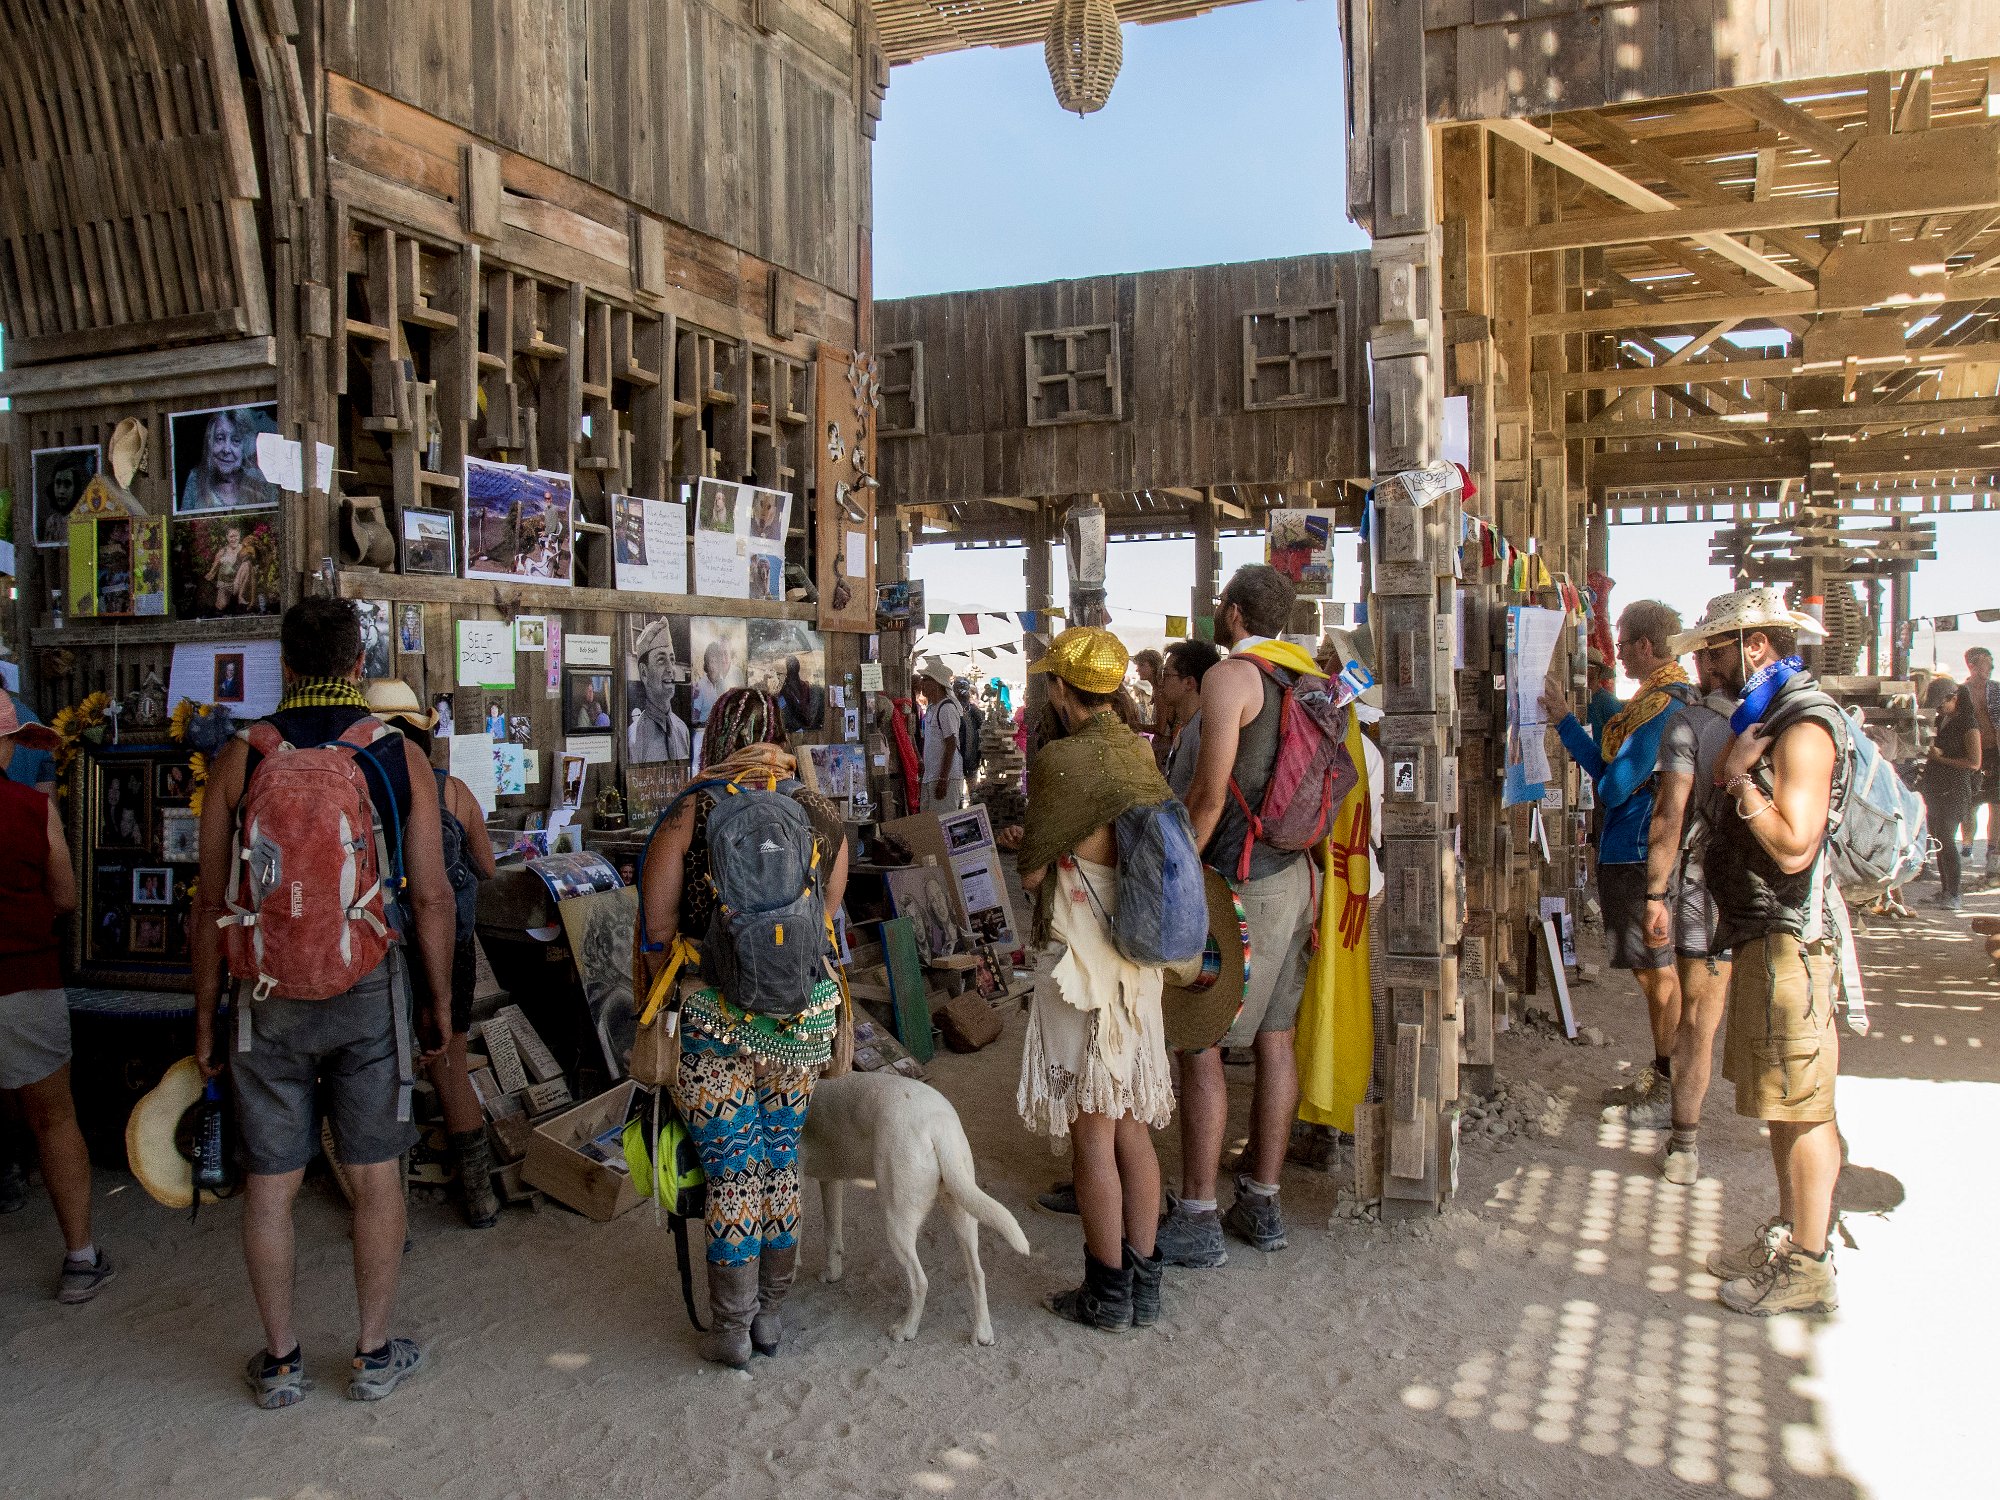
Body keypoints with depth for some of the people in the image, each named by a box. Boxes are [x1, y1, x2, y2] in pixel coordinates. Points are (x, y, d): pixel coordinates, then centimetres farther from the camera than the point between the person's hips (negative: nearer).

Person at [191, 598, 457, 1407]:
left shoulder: (242, 756, -4)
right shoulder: (401, 756, -4)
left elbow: (212, 902, -2)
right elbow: (431, 897, -3)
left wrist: (206, 1017, 7)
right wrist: (441, 1002, 8)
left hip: (268, 994, 0)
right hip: (368, 988, 0)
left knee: (270, 1184, 12)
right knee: (375, 1178, 11)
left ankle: (280, 1362, 25)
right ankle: (374, 1356, 22)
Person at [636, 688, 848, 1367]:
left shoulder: (688, 817, -6)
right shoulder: (823, 816, 3)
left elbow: (658, 936, -2)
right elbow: (827, 922, 9)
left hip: (718, 1018, -3)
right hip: (807, 1011, 3)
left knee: (730, 1172, 9)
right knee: (782, 1160, 18)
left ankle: (732, 1330, 22)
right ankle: (771, 1315, 31)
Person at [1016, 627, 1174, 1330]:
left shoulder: (1060, 759, -15)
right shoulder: (1143, 756, 5)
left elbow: (1031, 873, -10)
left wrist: (1027, 842, 12)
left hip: (1080, 964, -7)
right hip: (1139, 962, 7)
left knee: (1092, 1135, 4)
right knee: (1132, 1130, 14)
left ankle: (1107, 1295, 14)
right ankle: (1144, 1286, 23)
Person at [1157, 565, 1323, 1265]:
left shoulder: (1229, 676, -13)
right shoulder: (1306, 678, 13)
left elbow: (1209, 792, -19)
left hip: (1242, 883, -9)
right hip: (1295, 873, 9)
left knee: (1199, 1045, -2)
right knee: (1274, 1040, 12)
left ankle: (1196, 1221, 3)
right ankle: (1261, 1206, 21)